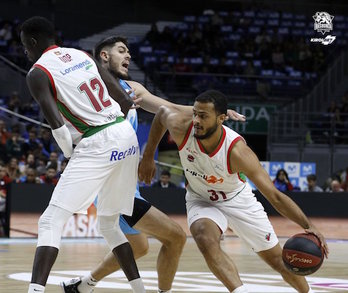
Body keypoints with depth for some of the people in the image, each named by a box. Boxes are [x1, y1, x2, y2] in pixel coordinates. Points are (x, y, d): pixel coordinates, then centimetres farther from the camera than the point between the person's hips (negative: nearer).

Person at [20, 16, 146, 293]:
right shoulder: (83, 56, 18)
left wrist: (71, 154, 1)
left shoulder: (37, 73, -2)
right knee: (109, 224, 23)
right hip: (127, 136, 7)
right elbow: (126, 101, 15)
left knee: (51, 223, -8)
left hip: (97, 144, -7)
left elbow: (57, 125, -15)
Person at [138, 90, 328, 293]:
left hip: (238, 200, -1)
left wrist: (308, 226, -47)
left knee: (278, 259, 8)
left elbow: (275, 196, -35)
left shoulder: (237, 151, -37)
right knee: (206, 241, -34)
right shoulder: (182, 127, -29)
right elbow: (161, 113, -3)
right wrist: (148, 158, 1)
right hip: (201, 200, 1)